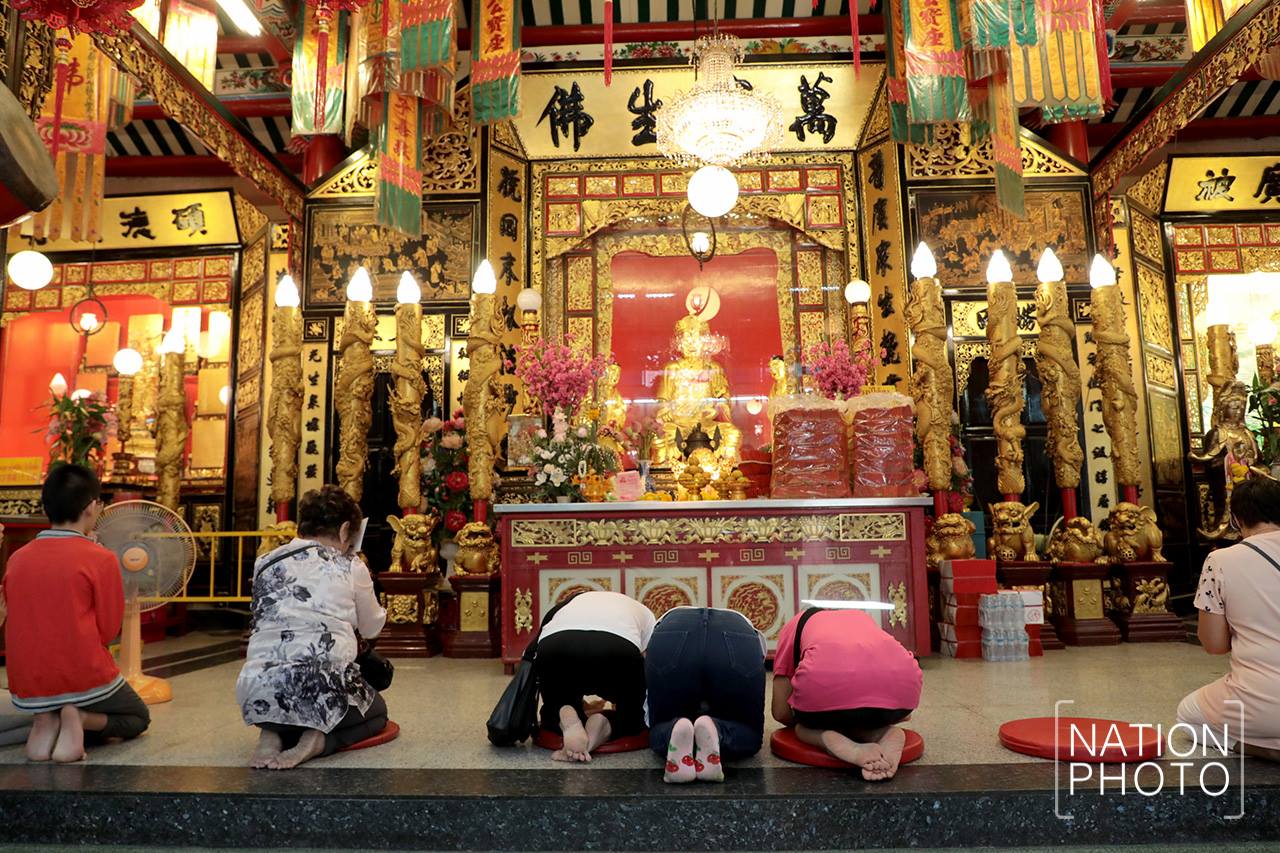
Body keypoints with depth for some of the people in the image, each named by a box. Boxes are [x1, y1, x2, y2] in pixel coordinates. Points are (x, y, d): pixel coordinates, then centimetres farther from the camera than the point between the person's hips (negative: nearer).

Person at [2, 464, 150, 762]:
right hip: (84, 679, -5)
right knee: (138, 717, 24)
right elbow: (108, 630, -6)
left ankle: (47, 720, 3)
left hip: (28, 687, 5)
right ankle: (81, 720, -7)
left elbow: (24, 623, 12)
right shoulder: (101, 559, -14)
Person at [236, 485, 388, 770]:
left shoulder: (264, 564, 12)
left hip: (259, 693, 4)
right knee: (377, 710, 29)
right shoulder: (351, 567, 5)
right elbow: (371, 628, 20)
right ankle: (316, 740, -2)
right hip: (325, 689, -4)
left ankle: (273, 735, 6)